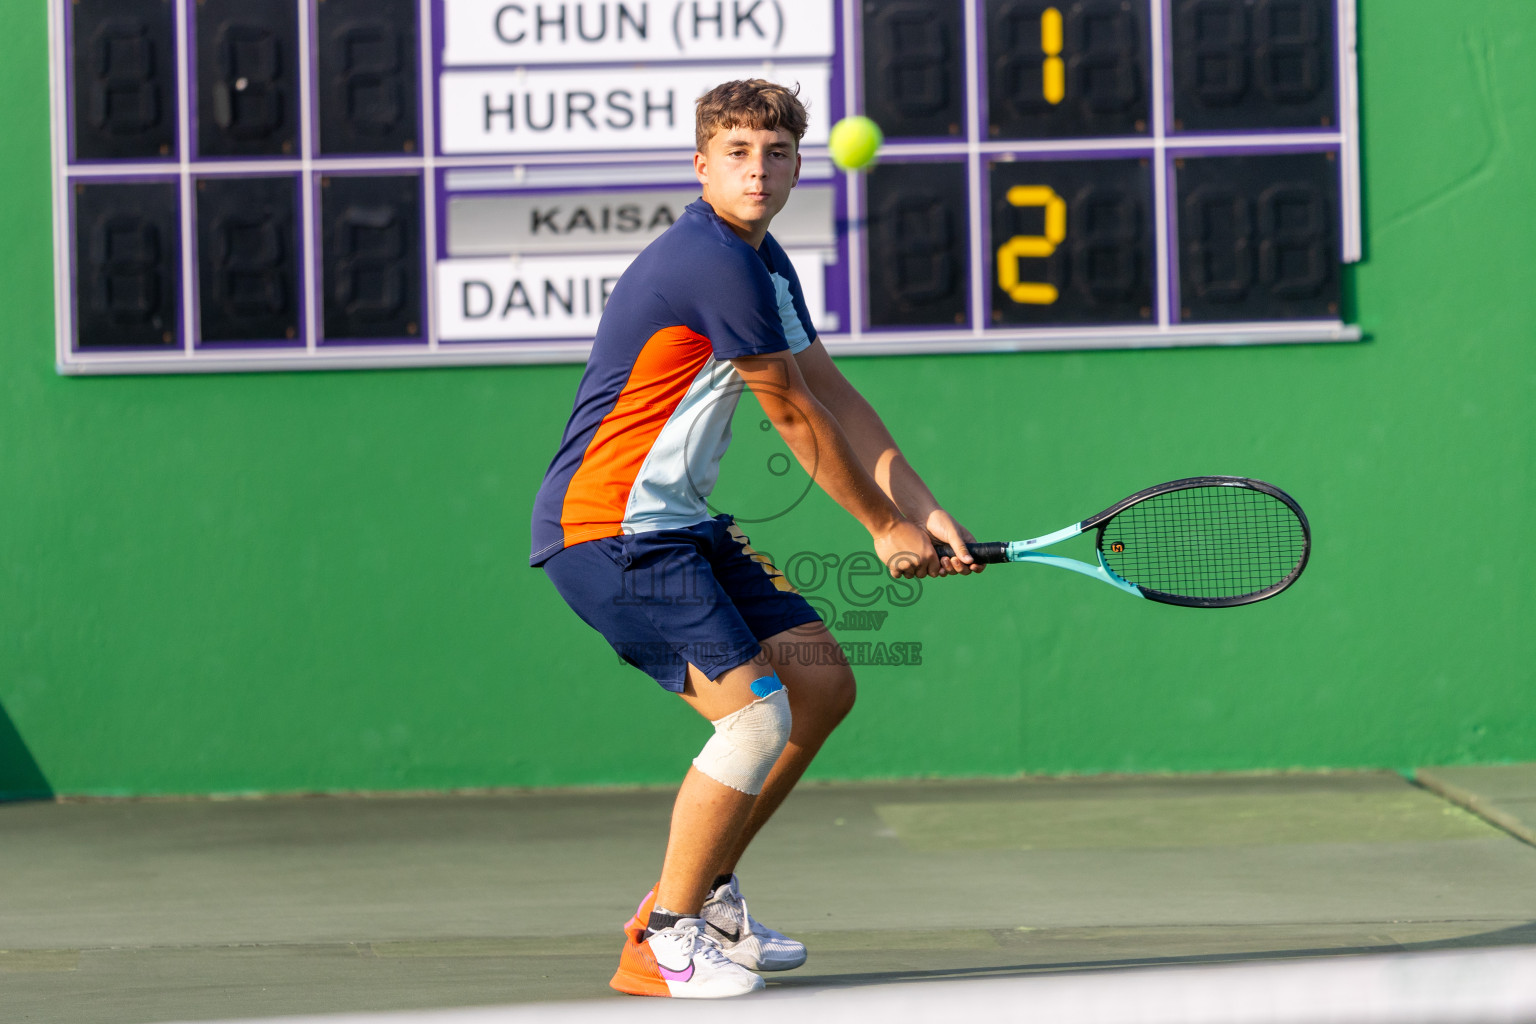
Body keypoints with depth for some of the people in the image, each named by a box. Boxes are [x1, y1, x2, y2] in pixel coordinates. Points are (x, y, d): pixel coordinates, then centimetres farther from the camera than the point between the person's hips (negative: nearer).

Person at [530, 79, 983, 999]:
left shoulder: (765, 263, 13)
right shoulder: (712, 263, -19)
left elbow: (835, 397, 16)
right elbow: (796, 417, -11)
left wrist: (928, 517, 9)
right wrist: (884, 527, 0)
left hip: (680, 524, 11)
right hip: (605, 527, -11)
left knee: (823, 681, 11)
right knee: (759, 711, -20)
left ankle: (705, 891, 20)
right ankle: (662, 943, -7)